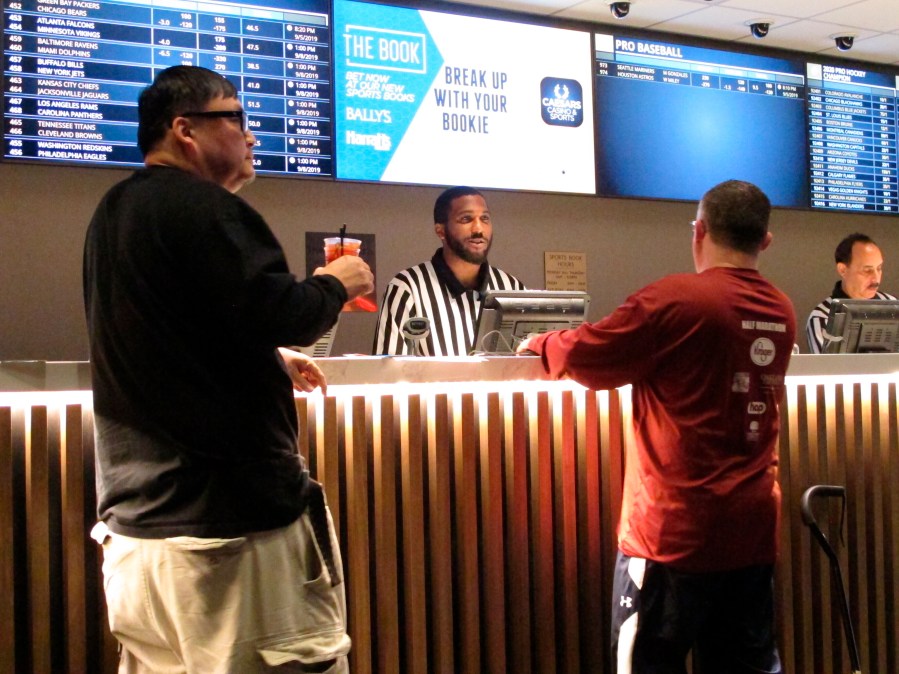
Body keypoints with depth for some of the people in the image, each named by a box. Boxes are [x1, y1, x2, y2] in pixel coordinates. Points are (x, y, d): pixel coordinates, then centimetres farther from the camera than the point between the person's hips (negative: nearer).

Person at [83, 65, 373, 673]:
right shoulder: (201, 207, -13)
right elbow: (281, 314, -22)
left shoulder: (116, 212, 17)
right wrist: (337, 283, -2)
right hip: (226, 511, -10)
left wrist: (269, 359, 27)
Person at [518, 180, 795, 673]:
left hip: (676, 532, -6)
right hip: (753, 531, 6)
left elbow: (586, 358, -7)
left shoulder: (676, 299, -13)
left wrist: (541, 345, 14)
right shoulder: (781, 313, 7)